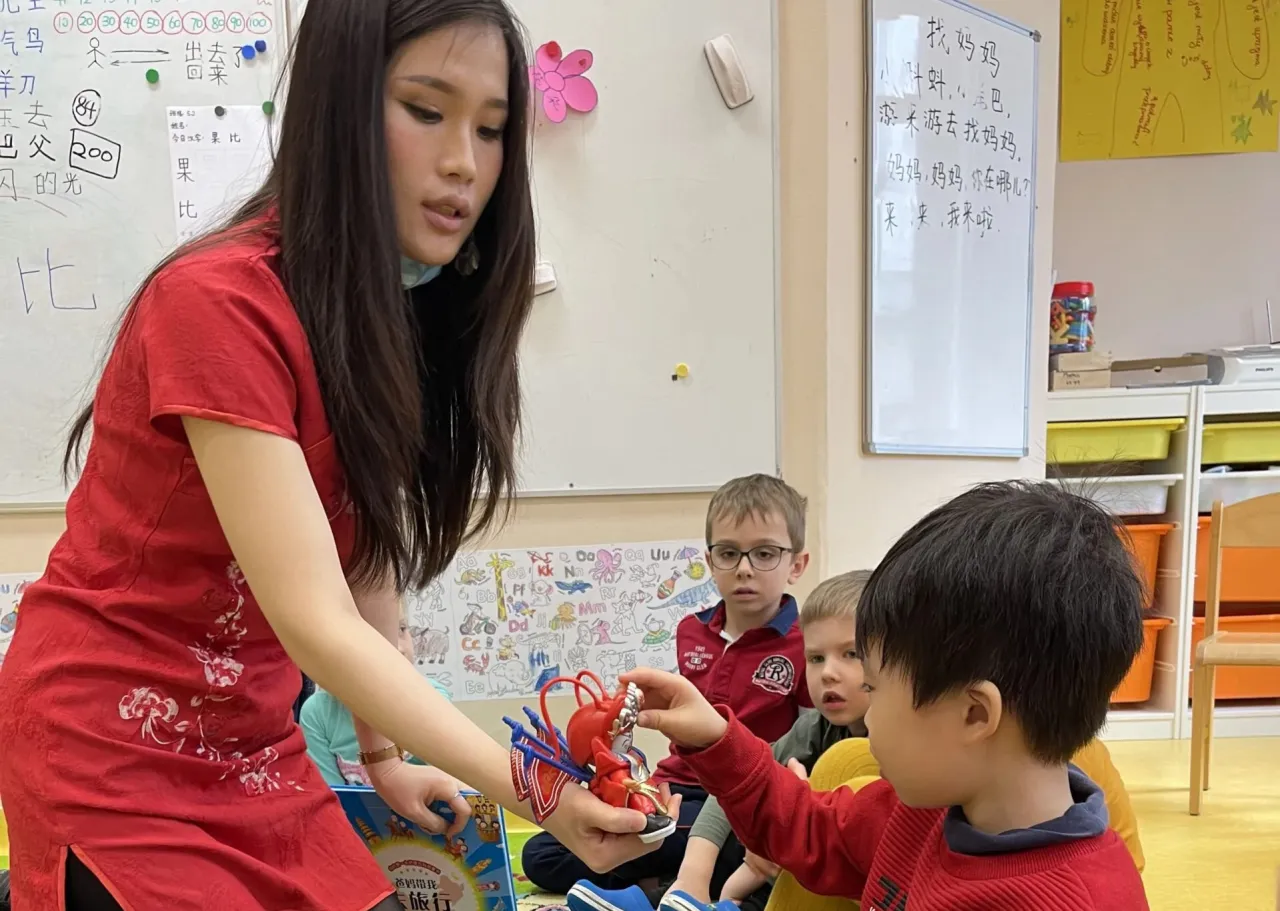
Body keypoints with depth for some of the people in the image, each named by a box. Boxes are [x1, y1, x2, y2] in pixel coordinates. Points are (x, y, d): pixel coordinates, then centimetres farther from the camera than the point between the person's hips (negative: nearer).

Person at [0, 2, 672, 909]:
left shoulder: (400, 317, 0)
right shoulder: (219, 302, -24)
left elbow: (369, 558, 2)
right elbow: (317, 624, -29)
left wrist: (386, 756, 1)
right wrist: (530, 789, -35)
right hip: (110, 758, -6)